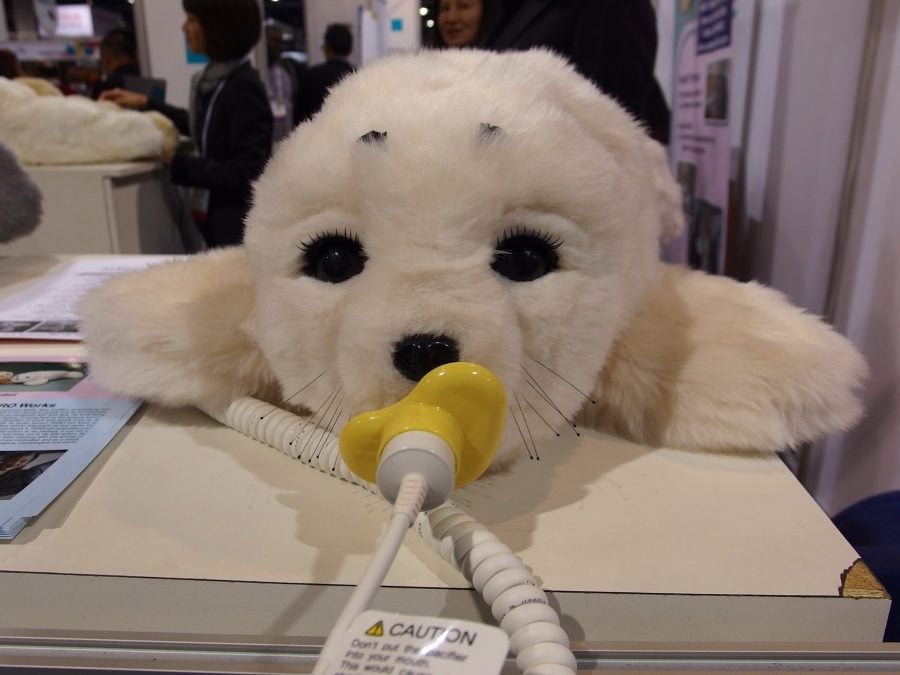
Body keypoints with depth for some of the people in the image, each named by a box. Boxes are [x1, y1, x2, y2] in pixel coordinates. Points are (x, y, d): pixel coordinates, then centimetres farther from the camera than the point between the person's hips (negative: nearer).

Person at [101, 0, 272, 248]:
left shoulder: (244, 88, -19)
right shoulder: (215, 78, 5)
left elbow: (245, 174, -21)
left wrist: (177, 162, -17)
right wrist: (147, 104, 22)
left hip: (240, 228, -8)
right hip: (217, 217, 8)